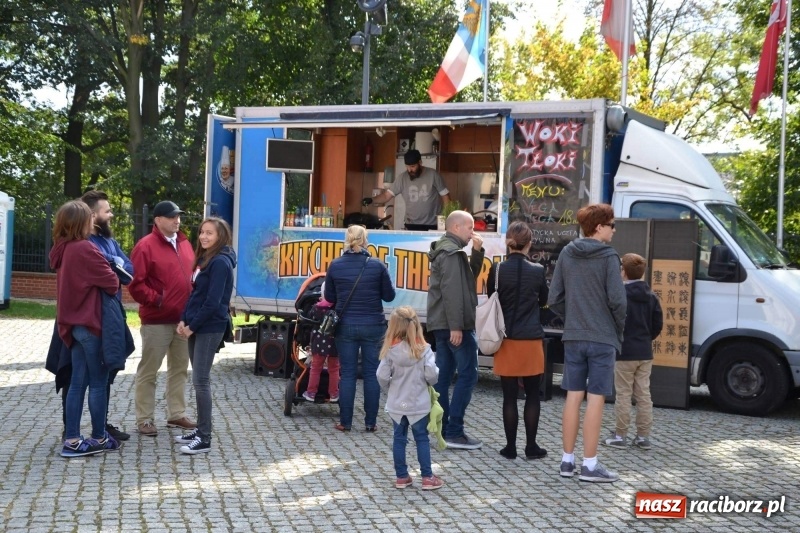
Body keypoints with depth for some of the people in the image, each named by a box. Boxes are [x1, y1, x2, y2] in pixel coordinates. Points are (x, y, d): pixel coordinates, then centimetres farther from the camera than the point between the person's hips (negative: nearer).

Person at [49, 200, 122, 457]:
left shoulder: (62, 250, 9)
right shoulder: (84, 249, -18)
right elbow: (112, 282, -14)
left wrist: (97, 282, 6)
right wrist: (113, 283, 7)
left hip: (73, 323, 8)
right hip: (91, 323, -8)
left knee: (78, 382, 10)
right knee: (98, 383, 4)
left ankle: (72, 440, 11)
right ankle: (99, 438, 13)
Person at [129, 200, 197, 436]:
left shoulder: (184, 244, 12)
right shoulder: (146, 246, -10)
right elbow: (135, 284, -14)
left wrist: (193, 302, 9)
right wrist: (156, 300, -15)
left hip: (183, 319, 7)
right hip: (156, 321, -7)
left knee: (180, 368, 14)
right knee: (148, 371, 2)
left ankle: (176, 414, 25)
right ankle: (144, 419, 10)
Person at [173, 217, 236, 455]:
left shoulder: (220, 262, -14)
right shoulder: (204, 259, 14)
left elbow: (213, 301, -19)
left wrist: (192, 326, -14)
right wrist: (183, 320, 3)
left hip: (210, 328, -9)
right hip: (196, 327, 9)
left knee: (201, 380, -8)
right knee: (199, 379, 13)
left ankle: (205, 438, -4)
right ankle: (200, 430, 22)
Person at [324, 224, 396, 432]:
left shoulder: (335, 265, -4)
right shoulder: (377, 265, -7)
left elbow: (329, 297, 4)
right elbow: (389, 296, 0)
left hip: (346, 325, 1)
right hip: (373, 326, -1)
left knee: (347, 374, 7)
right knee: (372, 374, 7)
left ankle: (345, 422, 10)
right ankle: (371, 422, 11)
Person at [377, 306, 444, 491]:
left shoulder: (390, 350, -10)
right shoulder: (424, 349, -12)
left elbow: (382, 376, -11)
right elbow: (432, 375, -16)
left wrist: (390, 388, 9)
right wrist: (429, 381, 7)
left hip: (397, 404, 1)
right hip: (419, 404, -1)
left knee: (399, 438, 12)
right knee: (422, 439, 9)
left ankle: (401, 476, 18)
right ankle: (427, 477, 11)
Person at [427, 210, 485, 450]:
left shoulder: (445, 250, 19)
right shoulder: (452, 252, -12)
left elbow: (470, 277, 23)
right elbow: (451, 291, -21)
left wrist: (477, 252, 10)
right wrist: (456, 326, -24)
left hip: (442, 325, 10)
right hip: (453, 325, -10)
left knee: (443, 375, 9)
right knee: (468, 375, -7)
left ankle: (442, 429, 13)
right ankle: (454, 431, -7)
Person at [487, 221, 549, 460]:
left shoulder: (497, 270, -6)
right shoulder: (537, 271, -5)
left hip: (506, 340, 1)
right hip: (531, 339, 0)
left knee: (509, 396, 5)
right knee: (532, 395, 10)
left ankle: (510, 447, 10)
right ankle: (531, 446, 13)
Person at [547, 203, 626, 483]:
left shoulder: (566, 254, 6)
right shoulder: (608, 256, -9)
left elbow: (554, 298, 6)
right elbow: (617, 299, -14)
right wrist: (619, 328, 2)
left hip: (573, 338, 5)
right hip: (602, 339, -5)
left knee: (573, 396, 9)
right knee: (595, 398, -1)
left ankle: (567, 460, 15)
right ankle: (590, 465, 3)